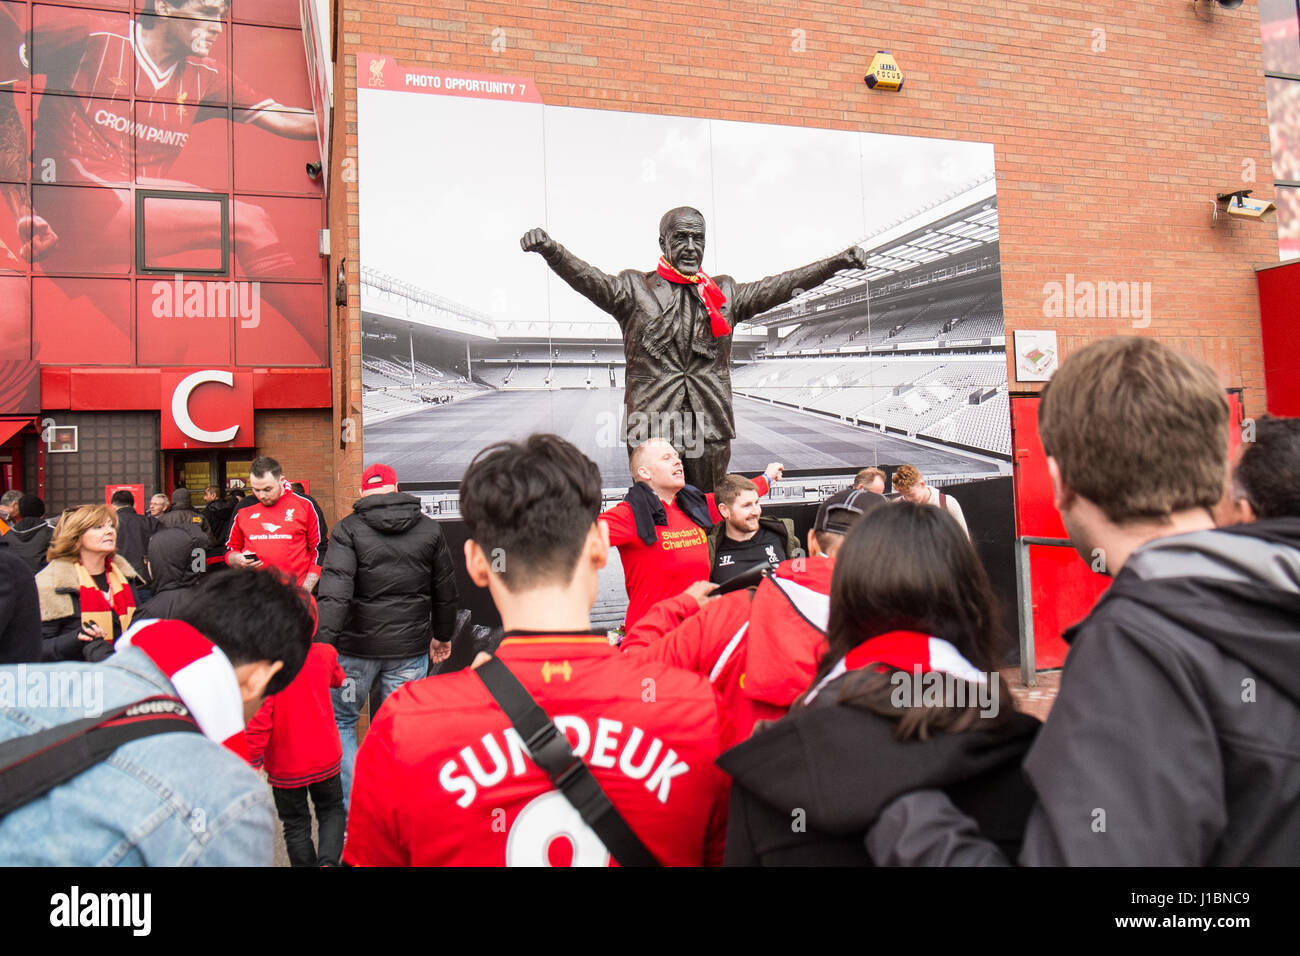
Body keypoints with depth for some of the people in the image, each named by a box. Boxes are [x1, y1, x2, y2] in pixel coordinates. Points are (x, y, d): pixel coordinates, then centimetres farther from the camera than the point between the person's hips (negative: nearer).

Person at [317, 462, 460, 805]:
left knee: (340, 720, 16)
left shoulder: (348, 529, -6)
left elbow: (335, 593, -18)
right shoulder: (430, 529, 4)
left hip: (357, 647, -2)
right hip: (410, 648, 2)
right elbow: (445, 591, 11)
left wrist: (323, 642, -21)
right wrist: (443, 635, 24)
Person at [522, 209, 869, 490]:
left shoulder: (725, 292, 17)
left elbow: (779, 286, 11)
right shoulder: (635, 288, 7)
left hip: (711, 429, 3)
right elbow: (590, 279, -8)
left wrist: (836, 262, 1)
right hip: (652, 428, -3)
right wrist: (550, 249, -27)